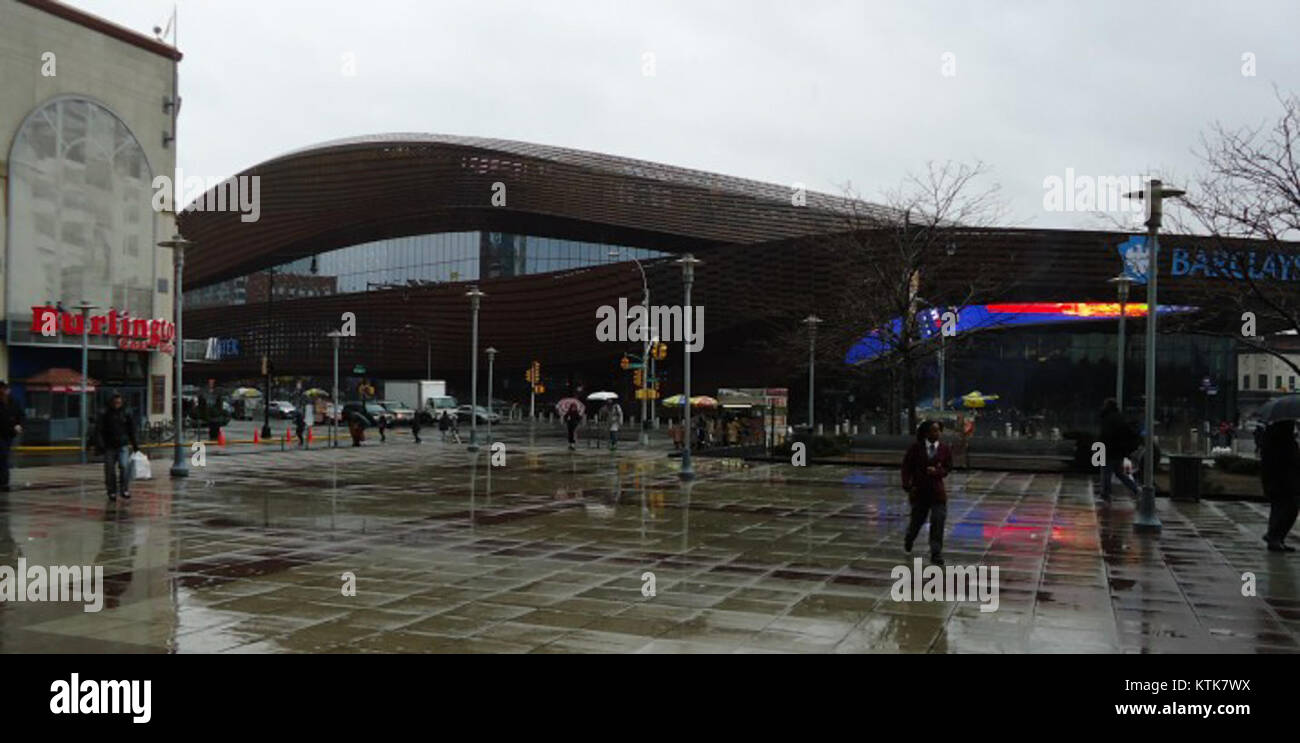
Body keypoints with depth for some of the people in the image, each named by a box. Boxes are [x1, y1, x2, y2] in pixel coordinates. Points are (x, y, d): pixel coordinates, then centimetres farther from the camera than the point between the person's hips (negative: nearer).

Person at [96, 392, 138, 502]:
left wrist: (135, 445, 17)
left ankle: (124, 490, -12)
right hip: (109, 447, 0)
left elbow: (132, 430, 15)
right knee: (110, 471, 4)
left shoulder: (126, 413, 6)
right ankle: (112, 492, 17)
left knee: (125, 466, -18)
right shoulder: (104, 414, 0)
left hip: (123, 446, 0)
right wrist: (100, 444, -15)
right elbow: (98, 430, -3)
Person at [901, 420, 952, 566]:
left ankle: (936, 553, -4)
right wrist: (908, 486, -11)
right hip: (919, 490, 0)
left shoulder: (945, 449, -3)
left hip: (937, 490, 0)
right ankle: (909, 539, 48)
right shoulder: (915, 448, -6)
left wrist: (937, 471, -18)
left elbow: (948, 468, 3)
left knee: (938, 521, -10)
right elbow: (906, 467, -1)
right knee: (917, 519, 15)